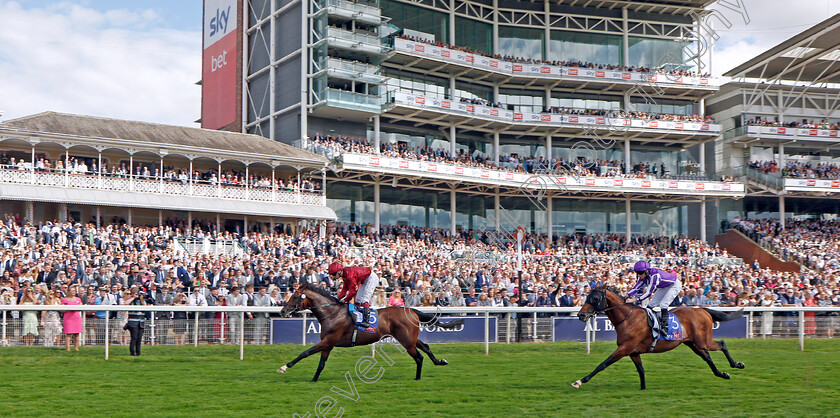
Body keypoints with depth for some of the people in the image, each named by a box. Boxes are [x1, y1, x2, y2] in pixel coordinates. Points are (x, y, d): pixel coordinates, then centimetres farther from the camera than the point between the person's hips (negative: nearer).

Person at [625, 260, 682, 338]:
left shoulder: (654, 275, -39)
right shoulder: (643, 277, -14)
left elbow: (649, 292, -42)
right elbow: (636, 288, -9)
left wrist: (635, 299, -48)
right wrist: (627, 296, -24)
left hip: (674, 285, -9)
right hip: (663, 287, 9)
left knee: (663, 304, -24)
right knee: (651, 304, 1)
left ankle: (664, 326, -23)